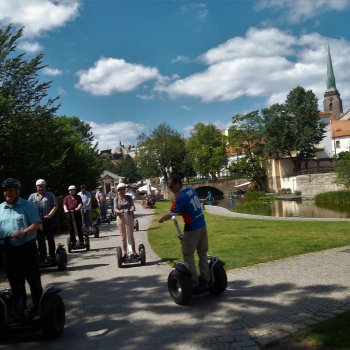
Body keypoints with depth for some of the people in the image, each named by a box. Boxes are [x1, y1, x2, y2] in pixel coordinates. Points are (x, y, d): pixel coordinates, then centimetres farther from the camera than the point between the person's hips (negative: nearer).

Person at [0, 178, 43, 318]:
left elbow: (36, 224, -9)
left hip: (27, 248, -5)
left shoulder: (27, 205, -3)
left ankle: (39, 310, 11)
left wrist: (23, 232, -24)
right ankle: (19, 312, 24)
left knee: (34, 280, 1)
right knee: (15, 283, 13)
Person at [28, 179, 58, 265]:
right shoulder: (32, 196, 9)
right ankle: (42, 258, 16)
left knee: (50, 239, 4)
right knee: (40, 240, 8)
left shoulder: (50, 195, 4)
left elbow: (55, 206, -2)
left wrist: (50, 214, -14)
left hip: (48, 220, -2)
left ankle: (52, 257, 10)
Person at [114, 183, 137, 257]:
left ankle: (133, 252, 9)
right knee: (123, 236, 5)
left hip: (129, 217, 1)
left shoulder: (129, 197, 7)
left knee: (131, 235, 4)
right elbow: (115, 209, -6)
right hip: (120, 218, -1)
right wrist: (119, 211, -29)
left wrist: (132, 209, -29)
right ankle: (124, 253, 13)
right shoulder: (116, 199, 4)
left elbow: (132, 205, -5)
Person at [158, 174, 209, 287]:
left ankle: (194, 282, 6)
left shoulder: (181, 198, -20)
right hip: (202, 225, 8)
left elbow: (170, 215, -16)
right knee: (203, 253, 15)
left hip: (192, 228, -8)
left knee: (188, 255, 4)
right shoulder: (192, 190, 5)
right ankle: (205, 279, 18)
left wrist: (161, 219, 1)